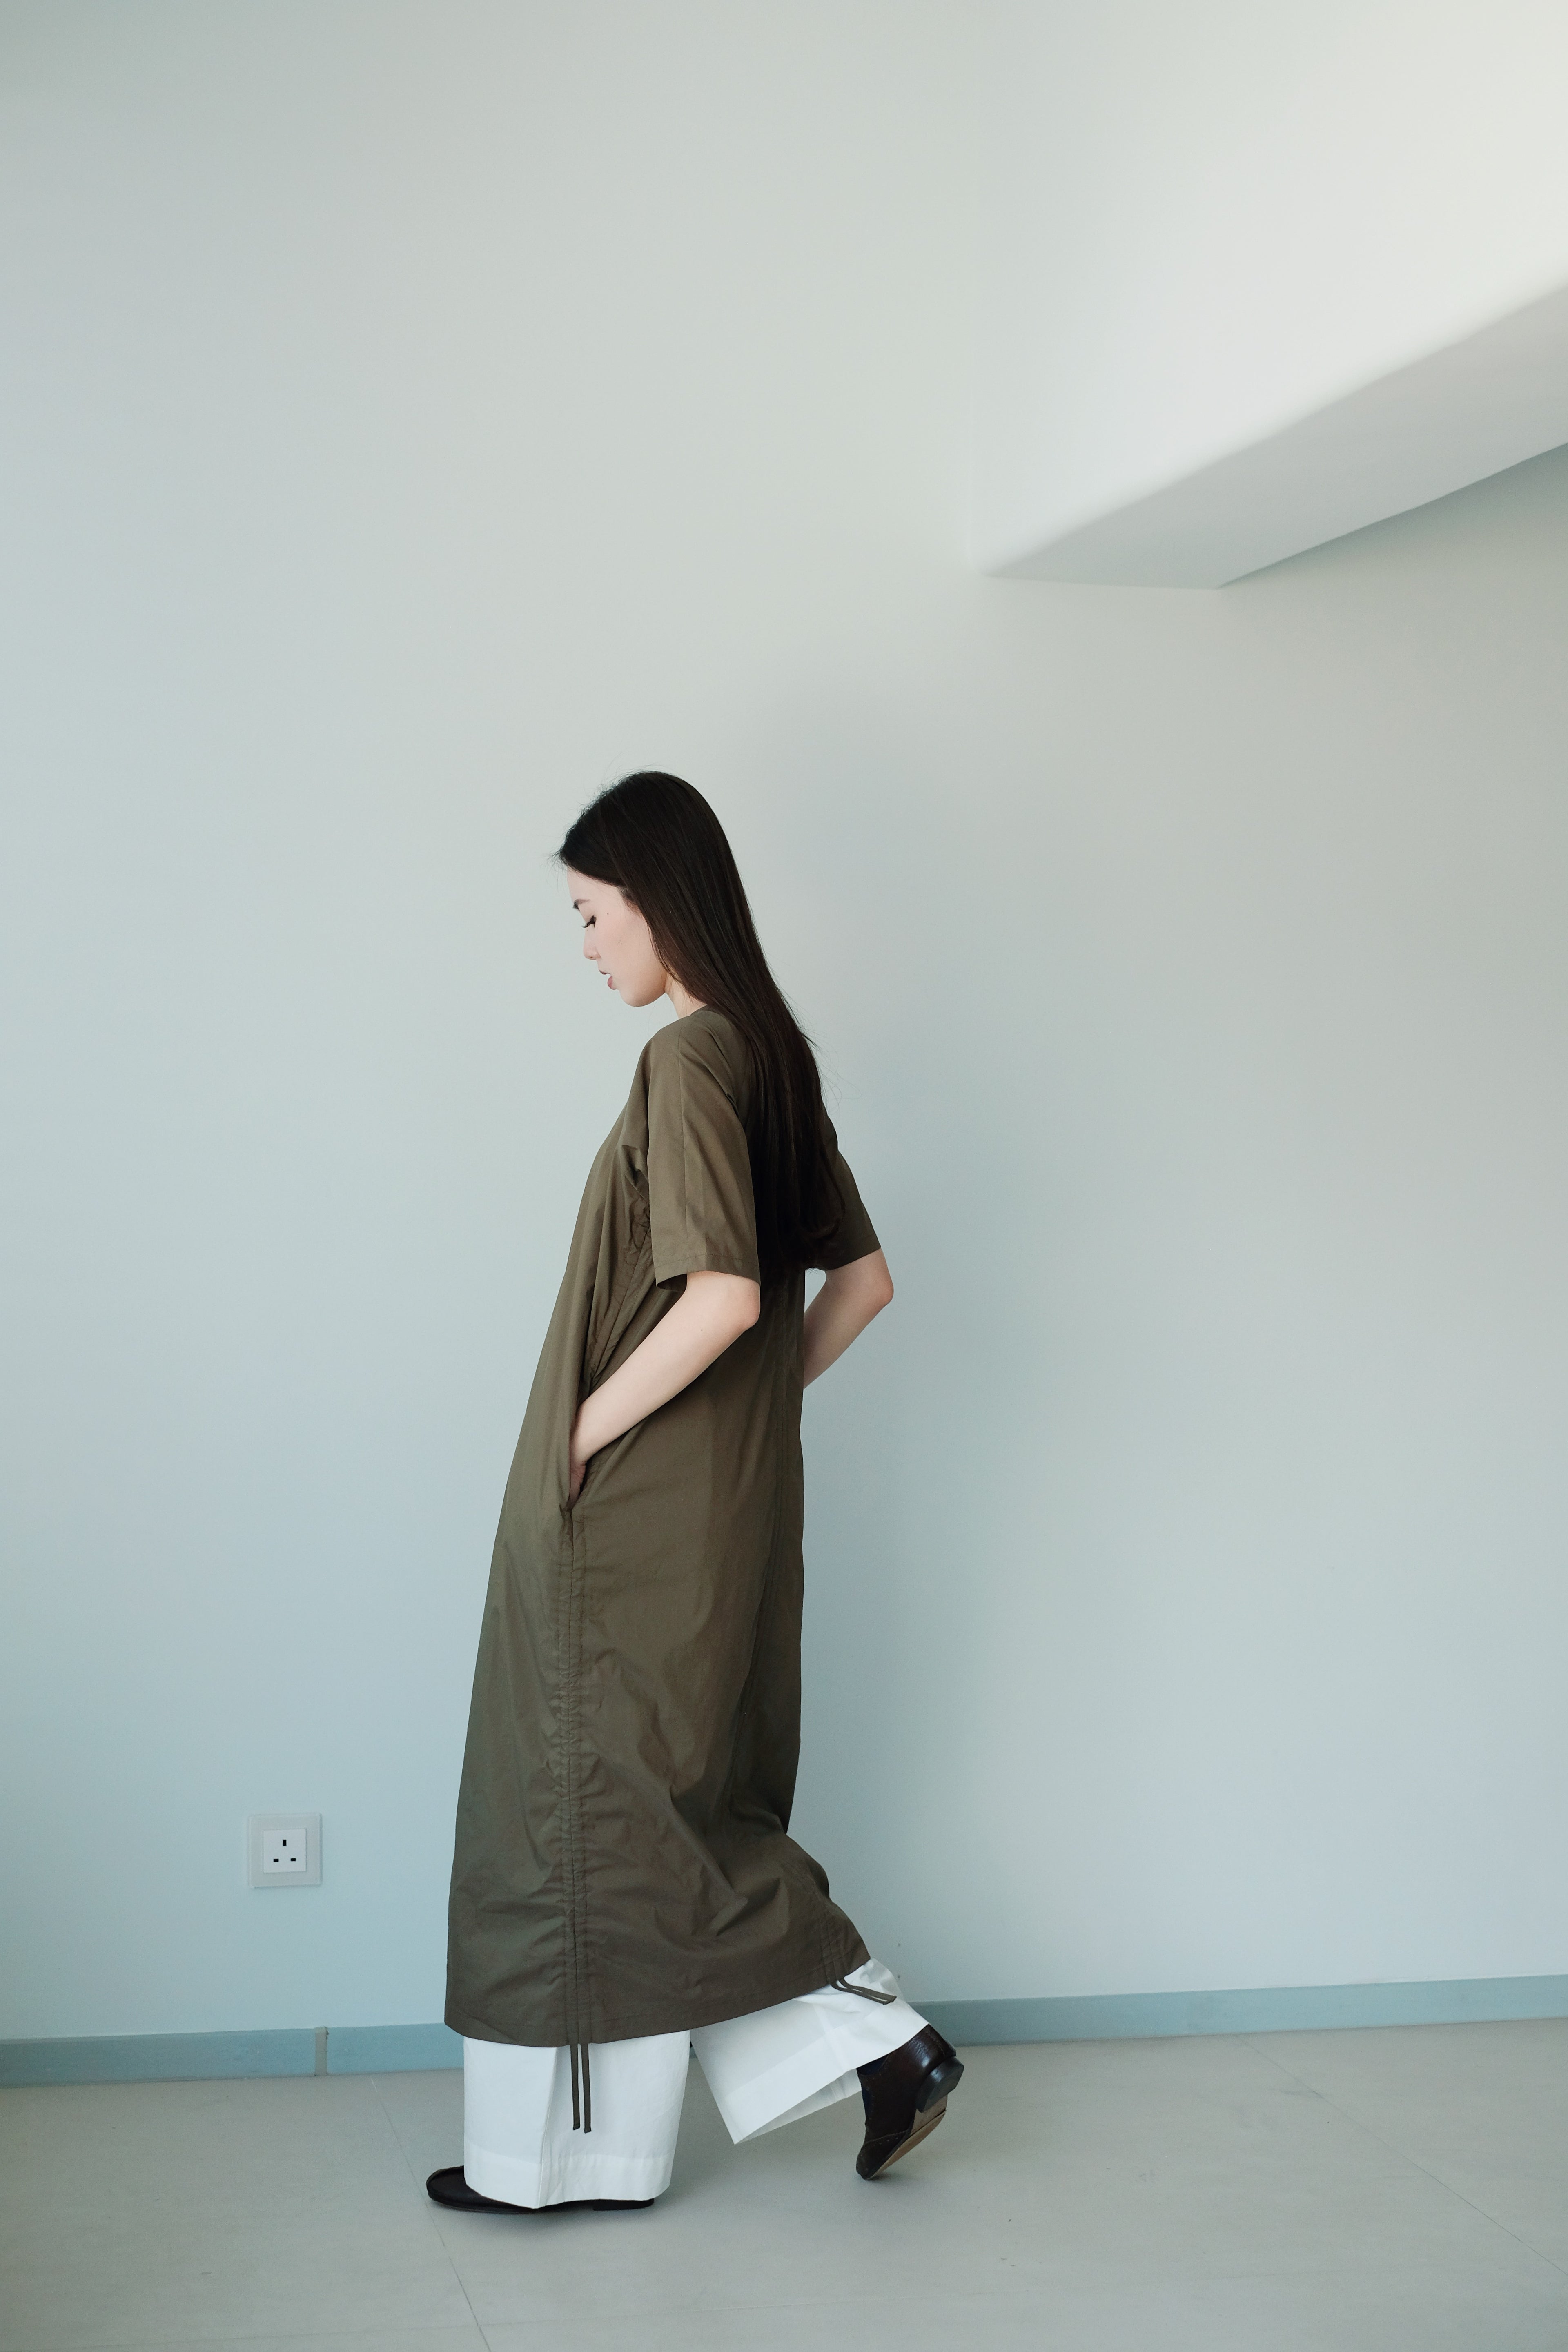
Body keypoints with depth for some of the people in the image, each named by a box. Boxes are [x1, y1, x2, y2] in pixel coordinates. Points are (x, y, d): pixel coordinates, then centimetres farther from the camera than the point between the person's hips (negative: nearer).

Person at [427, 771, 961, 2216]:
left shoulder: (688, 1060, -17)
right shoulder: (771, 1055, 10)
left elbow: (721, 1295, -26)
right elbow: (864, 1279, 15)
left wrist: (587, 1428, -16)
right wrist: (758, 1404, 14)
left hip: (639, 1512, -9)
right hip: (730, 1500, 9)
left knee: (598, 1811, 3)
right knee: (693, 1810, 17)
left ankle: (572, 2151, 15)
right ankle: (876, 2040, 17)